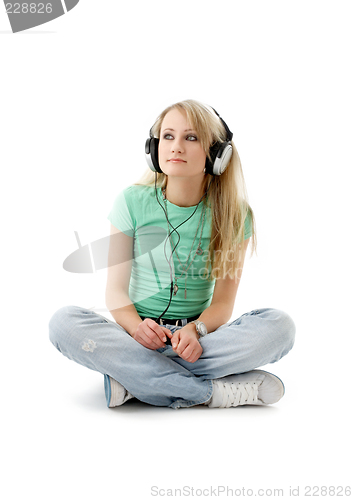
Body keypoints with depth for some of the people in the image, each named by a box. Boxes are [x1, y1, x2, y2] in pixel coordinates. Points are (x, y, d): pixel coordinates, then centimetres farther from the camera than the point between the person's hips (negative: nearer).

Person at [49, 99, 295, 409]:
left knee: (280, 325, -26)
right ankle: (212, 391, -28)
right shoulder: (133, 201, -3)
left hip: (198, 335, 0)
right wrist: (135, 326, -24)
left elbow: (223, 300, -4)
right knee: (64, 322, -29)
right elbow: (116, 288, -3)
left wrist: (195, 329, -26)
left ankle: (132, 378, -26)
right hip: (139, 336, 0)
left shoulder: (233, 214, -3)